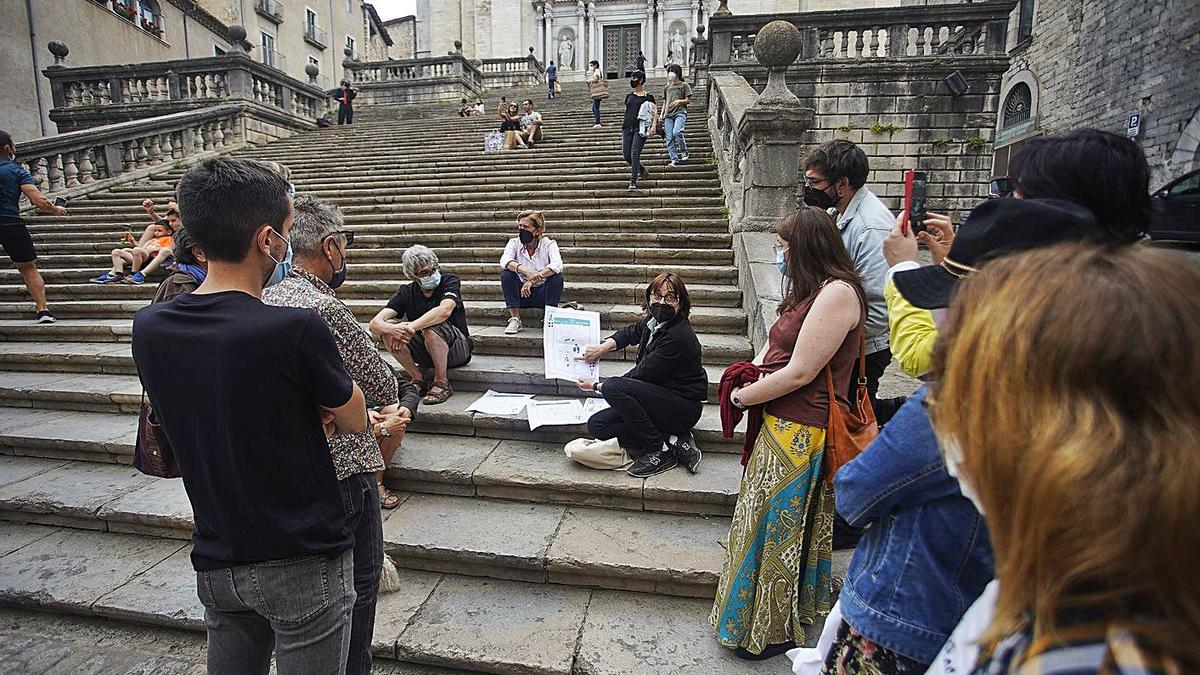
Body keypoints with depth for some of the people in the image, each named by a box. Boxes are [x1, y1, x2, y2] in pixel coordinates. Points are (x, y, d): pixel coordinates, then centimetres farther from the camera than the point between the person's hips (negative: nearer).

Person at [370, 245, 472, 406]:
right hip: (425, 351, 4)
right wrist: (392, 329, -38)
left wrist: (410, 328, -42)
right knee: (388, 328, -17)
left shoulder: (450, 281, -12)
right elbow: (375, 322, -14)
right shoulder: (406, 292, -3)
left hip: (457, 348, -4)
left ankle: (442, 383, -18)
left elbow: (444, 311, -34)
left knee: (430, 328, -35)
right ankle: (418, 379, -7)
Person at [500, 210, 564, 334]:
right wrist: (526, 272, -45)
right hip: (521, 293, 2)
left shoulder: (549, 244, -9)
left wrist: (532, 280, -42)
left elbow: (557, 265, -29)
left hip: (543, 293, -1)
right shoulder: (514, 243, -5)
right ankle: (515, 320, -19)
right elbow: (504, 261, -26)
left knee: (556, 276, -28)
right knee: (506, 273, -23)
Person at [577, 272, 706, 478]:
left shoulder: (678, 336, -24)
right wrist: (604, 347, 8)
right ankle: (673, 441, -5)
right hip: (659, 397, 9)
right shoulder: (654, 321, 1)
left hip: (683, 407, -9)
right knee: (597, 425, -2)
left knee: (613, 387, -27)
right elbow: (631, 332, 25)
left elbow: (643, 374, -22)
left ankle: (659, 452, -15)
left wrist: (598, 386, -12)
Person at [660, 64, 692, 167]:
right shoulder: (666, 87, 23)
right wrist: (662, 114, 12)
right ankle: (674, 160, -2)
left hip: (680, 113, -5)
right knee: (669, 138, -6)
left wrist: (679, 101, -12)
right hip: (668, 115, 5)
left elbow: (688, 100, 5)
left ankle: (684, 151, -5)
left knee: (676, 132, -27)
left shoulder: (684, 85, 10)